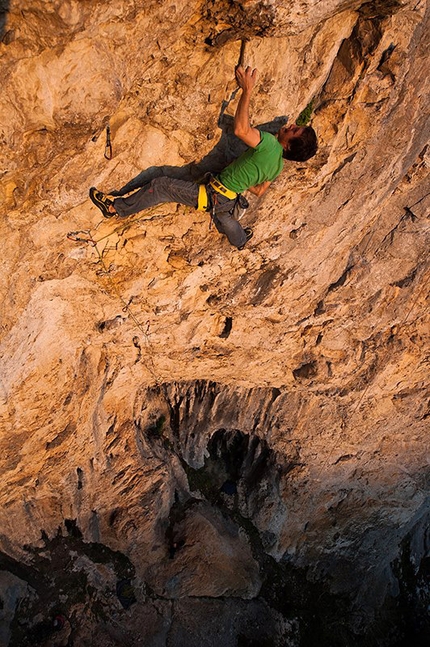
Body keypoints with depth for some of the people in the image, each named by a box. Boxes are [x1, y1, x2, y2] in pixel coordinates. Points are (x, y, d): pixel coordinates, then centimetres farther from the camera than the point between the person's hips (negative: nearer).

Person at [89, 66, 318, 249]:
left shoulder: (270, 144, -26)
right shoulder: (277, 165, 3)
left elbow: (240, 129, -42)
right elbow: (259, 191, 17)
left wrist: (247, 90, -35)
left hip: (212, 195, -9)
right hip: (228, 200, 9)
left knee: (160, 186, -7)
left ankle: (116, 207, 6)